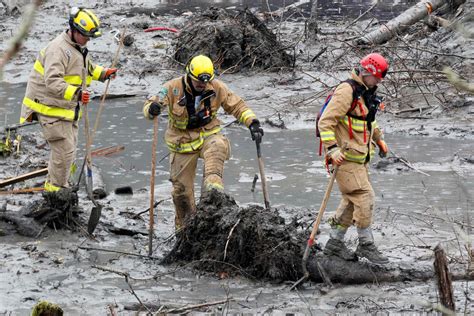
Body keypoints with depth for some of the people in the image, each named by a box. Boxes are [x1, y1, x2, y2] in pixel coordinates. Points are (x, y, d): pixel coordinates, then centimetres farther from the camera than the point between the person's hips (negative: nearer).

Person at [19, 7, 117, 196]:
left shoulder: (78, 48, 11)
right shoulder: (59, 49, -23)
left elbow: (87, 68, 32)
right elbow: (52, 82, -33)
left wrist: (103, 73, 15)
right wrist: (75, 93, -44)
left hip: (68, 109, 10)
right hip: (51, 109, -10)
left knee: (69, 150, 17)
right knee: (64, 150, -12)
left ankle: (54, 185, 30)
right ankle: (56, 188, -2)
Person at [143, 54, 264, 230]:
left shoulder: (217, 88, -9)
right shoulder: (174, 88, -15)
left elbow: (237, 106, 1)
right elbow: (149, 106, -19)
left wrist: (252, 123, -14)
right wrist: (152, 109, -44)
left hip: (208, 135, 1)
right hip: (183, 141, 0)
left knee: (217, 146, -37)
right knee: (182, 189, 3)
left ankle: (213, 187, -48)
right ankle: (184, 225, 25)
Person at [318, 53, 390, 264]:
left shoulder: (366, 93, 15)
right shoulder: (347, 91, -16)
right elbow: (326, 121, -21)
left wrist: (379, 139, 38)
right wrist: (332, 149, -27)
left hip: (359, 157, 10)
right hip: (345, 157, -10)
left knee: (352, 200, 11)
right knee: (364, 197, -11)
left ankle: (334, 243, 19)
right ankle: (366, 245, -4)